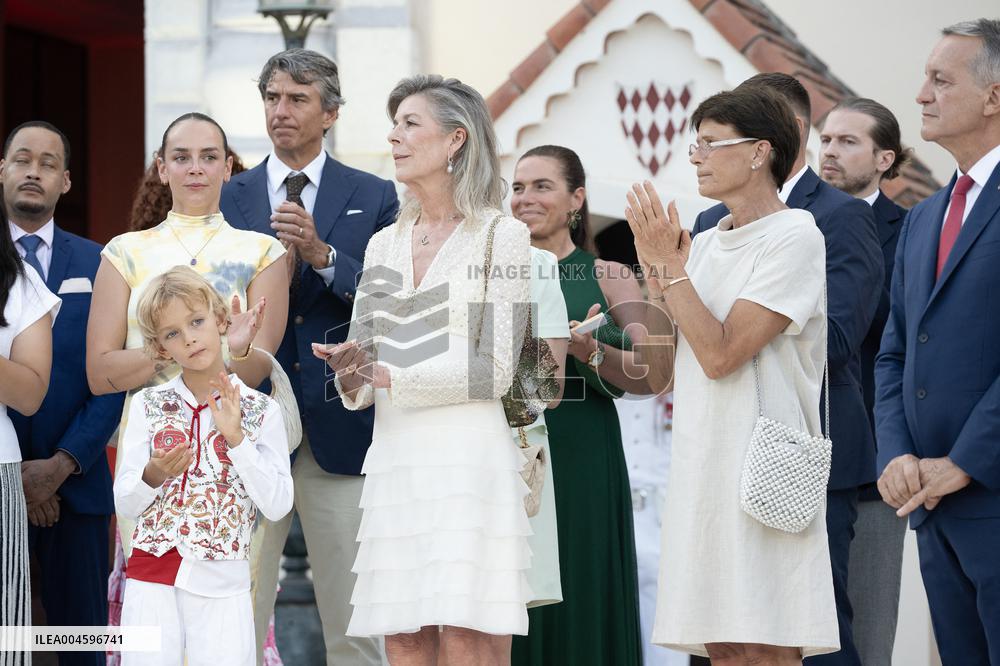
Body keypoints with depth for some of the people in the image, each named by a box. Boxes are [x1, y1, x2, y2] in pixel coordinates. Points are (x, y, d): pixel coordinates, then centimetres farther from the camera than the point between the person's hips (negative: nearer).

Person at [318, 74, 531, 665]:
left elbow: (494, 370, -7)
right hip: (395, 461, 5)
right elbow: (359, 383, 17)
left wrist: (388, 376, -10)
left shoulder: (502, 236, 1)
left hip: (469, 460, -5)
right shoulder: (383, 245, 17)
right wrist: (352, 376, -6)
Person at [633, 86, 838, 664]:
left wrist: (671, 263, -9)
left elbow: (721, 354, -15)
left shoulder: (795, 237, -7)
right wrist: (654, 269, 6)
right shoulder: (703, 246, 17)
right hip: (701, 471, 7)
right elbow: (664, 374, 14)